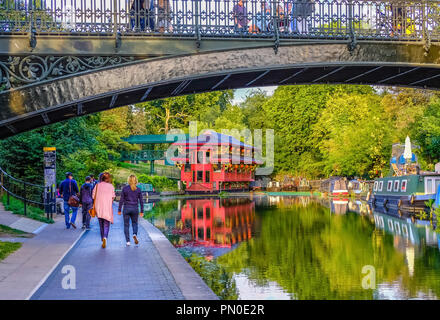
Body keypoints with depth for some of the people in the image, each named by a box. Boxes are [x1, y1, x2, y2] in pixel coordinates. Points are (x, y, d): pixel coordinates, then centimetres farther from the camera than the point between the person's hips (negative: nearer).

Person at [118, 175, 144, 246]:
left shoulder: (124, 188, -5)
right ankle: (135, 234, -9)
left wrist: (119, 210, 2)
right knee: (134, 223, 18)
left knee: (126, 225, 8)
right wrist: (142, 211, 9)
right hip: (135, 208, 1)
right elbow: (141, 201, 2)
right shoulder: (138, 190, 0)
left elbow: (121, 200, -4)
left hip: (126, 208, -1)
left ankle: (128, 241, 4)